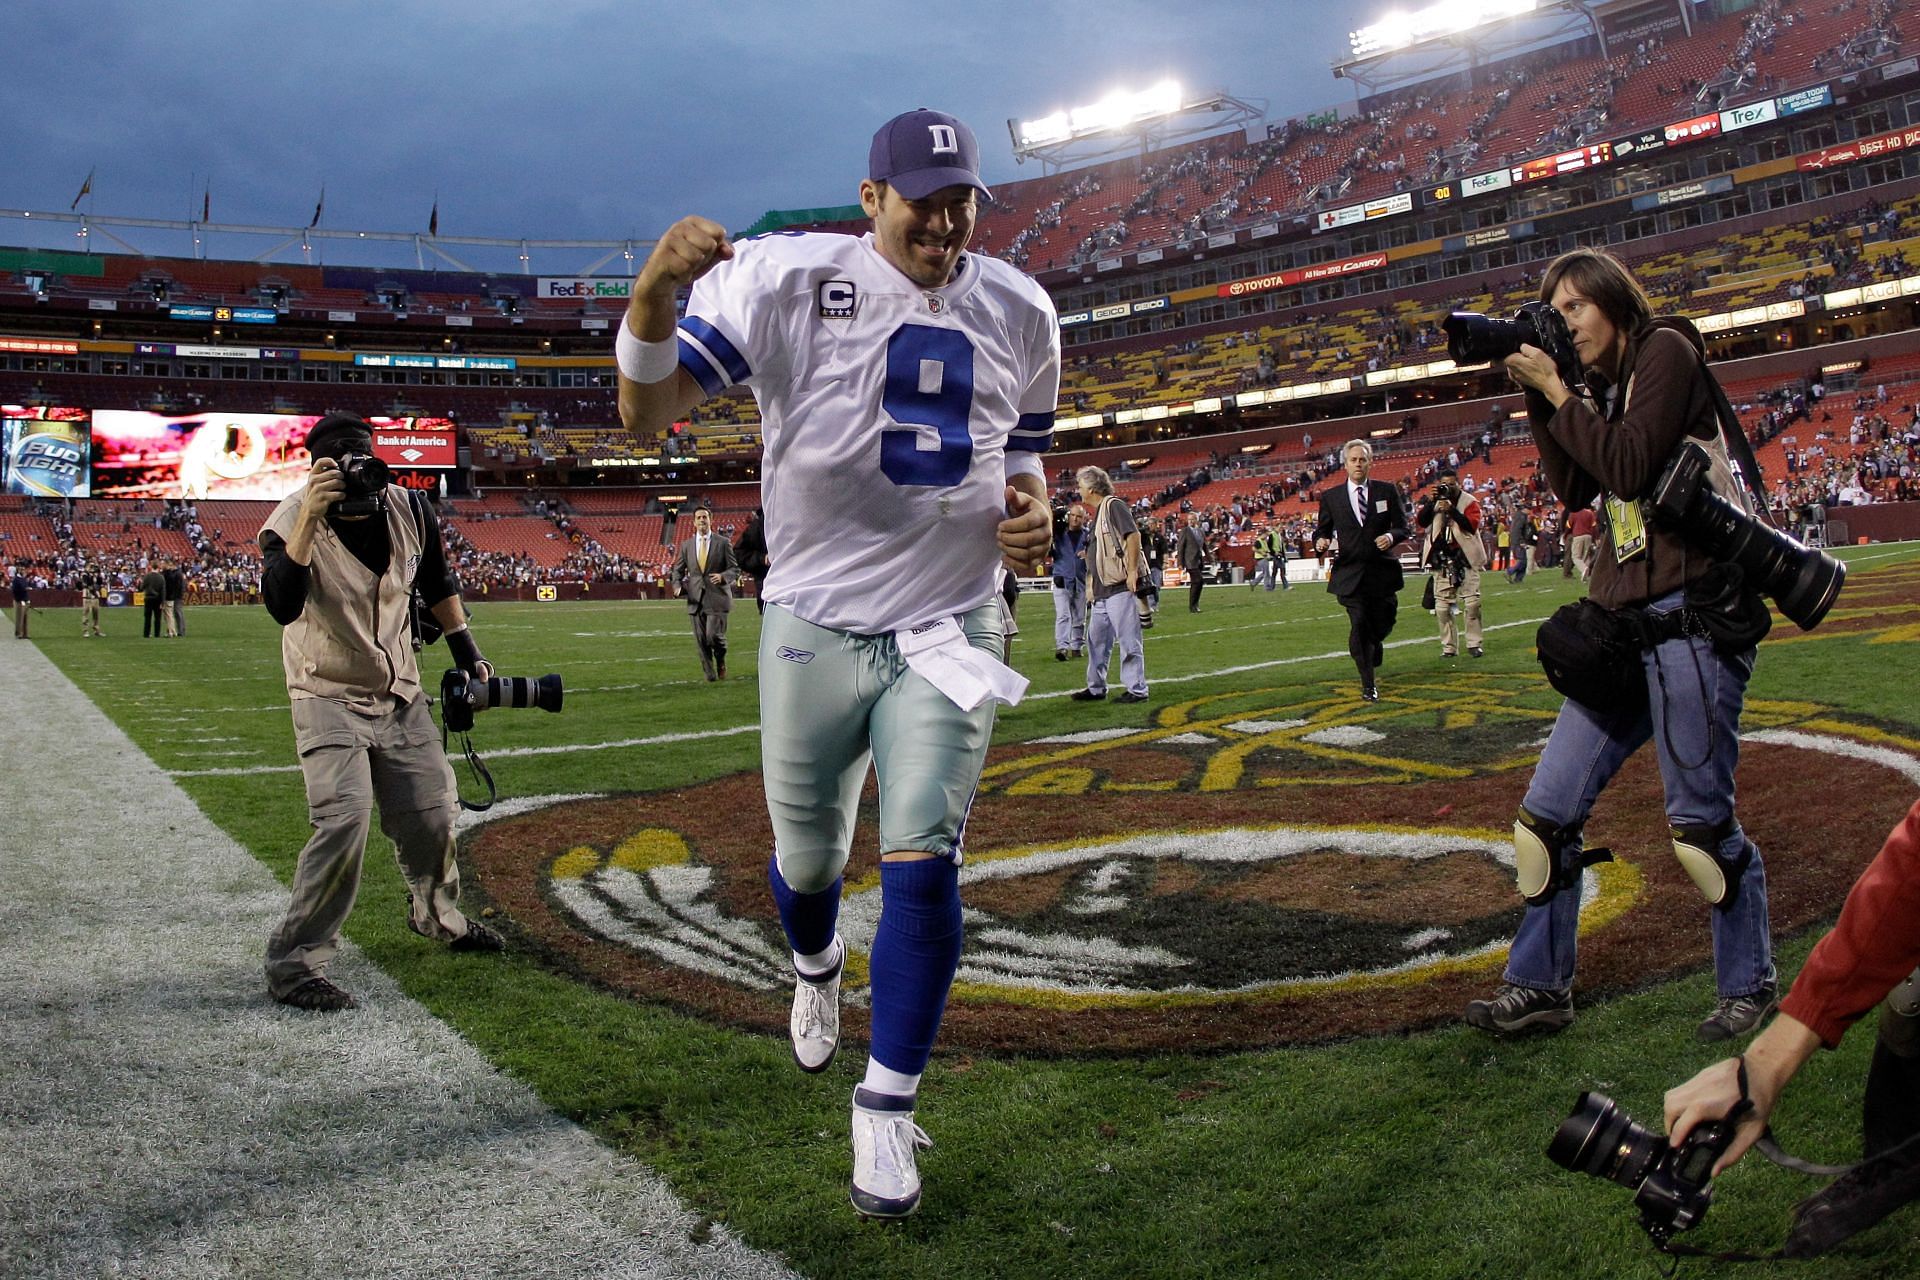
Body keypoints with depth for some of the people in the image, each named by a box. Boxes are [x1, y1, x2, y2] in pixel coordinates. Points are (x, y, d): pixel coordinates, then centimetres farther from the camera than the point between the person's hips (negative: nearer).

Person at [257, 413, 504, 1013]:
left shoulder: (408, 510, -10)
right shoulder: (290, 520, -22)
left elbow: (438, 584, 10)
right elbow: (282, 607, -41)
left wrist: (467, 654, 12)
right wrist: (309, 518, -48)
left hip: (400, 693, 5)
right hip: (329, 698, -5)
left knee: (431, 815, 10)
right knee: (344, 819, -20)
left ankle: (438, 915, 39)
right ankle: (292, 962, -5)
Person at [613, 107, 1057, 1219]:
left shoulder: (1019, 312, 2)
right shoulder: (786, 279, -11)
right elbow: (647, 413, -18)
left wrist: (1031, 510, -4)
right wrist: (654, 293, -38)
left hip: (952, 628, 1)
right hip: (814, 625, -1)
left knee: (922, 864, -8)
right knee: (806, 860, 13)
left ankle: (888, 1110, 10)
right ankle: (818, 967, 51)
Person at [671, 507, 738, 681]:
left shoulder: (723, 543, 3)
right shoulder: (686, 545, 11)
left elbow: (735, 568, 3)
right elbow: (678, 570, 16)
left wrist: (723, 576, -18)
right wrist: (677, 586, -3)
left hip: (716, 597, -3)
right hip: (695, 599, 3)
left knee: (713, 635, -13)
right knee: (701, 640, 1)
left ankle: (721, 660, 18)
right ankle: (710, 673, 15)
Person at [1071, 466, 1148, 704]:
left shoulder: (1113, 506, -9)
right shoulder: (1099, 511, 19)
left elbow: (1133, 535, -19)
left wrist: (1132, 571, -22)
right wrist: (1091, 582, 22)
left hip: (1120, 586, -10)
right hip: (1102, 588, 10)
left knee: (1128, 639, -5)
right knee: (1096, 639, 15)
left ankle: (1137, 689, 0)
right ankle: (1096, 688, 25)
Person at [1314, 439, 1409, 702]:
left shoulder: (1388, 491, 5)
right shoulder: (1330, 497, 5)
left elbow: (1403, 527, 6)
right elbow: (1322, 529, 9)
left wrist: (1391, 536, -17)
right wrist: (1320, 541, -15)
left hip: (1381, 572, 1)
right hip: (1350, 573, -1)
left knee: (1383, 623, 9)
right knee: (1359, 626, -7)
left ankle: (1374, 645, 47)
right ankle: (1368, 684, 2)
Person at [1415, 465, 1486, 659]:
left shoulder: (1469, 501, -1)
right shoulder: (1434, 500, 7)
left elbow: (1472, 525, -17)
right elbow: (1420, 522, -6)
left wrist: (1451, 509, -25)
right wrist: (1429, 502, -19)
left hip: (1465, 558, -3)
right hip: (1441, 560, 3)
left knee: (1472, 603, -6)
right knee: (1442, 606, 2)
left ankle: (1474, 644, 3)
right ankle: (1449, 647, 8)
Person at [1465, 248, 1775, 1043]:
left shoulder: (1666, 350, -3)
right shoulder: (1605, 389, 19)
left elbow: (1629, 466, -15)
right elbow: (1574, 490, 10)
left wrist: (1558, 393, -8)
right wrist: (1536, 399, 5)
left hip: (1693, 617, -8)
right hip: (1625, 625, 8)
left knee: (1700, 820, -2)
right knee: (1548, 810, 4)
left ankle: (1749, 990, 17)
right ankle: (1539, 989, 13)